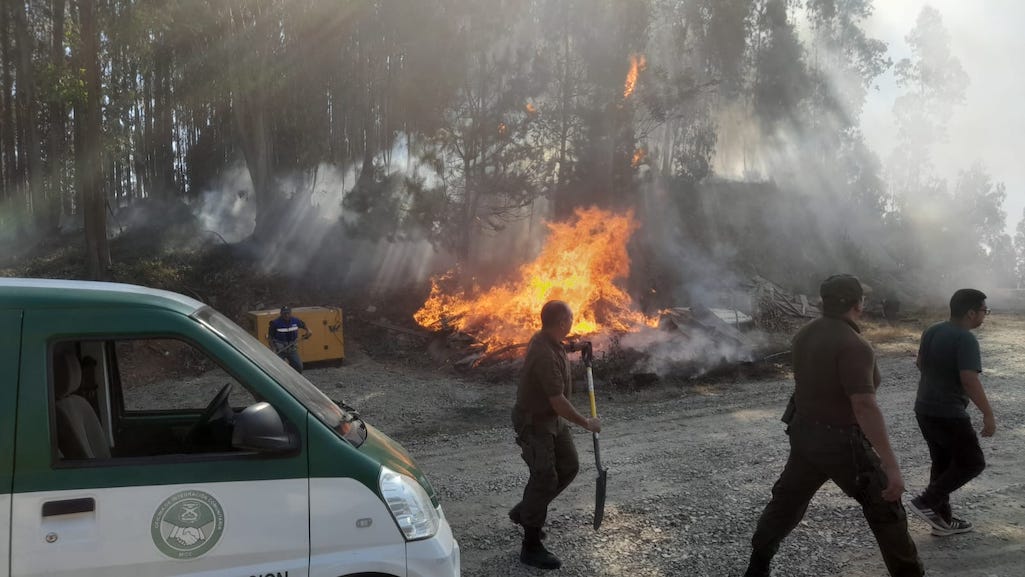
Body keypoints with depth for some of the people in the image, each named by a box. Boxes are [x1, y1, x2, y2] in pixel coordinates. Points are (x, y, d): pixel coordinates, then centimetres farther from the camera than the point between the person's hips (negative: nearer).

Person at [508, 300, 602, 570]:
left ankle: (524, 511, 31)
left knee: (568, 466, 16)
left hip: (552, 418, 10)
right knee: (545, 480, -4)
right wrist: (586, 423, -17)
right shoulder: (545, 355, -32)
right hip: (534, 423, -10)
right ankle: (531, 548, 8)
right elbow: (558, 402, -28)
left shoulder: (546, 340, -1)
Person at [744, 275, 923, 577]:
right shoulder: (853, 346, -24)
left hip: (804, 431, 8)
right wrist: (891, 465, -30)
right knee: (884, 507, 9)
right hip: (841, 441, -8)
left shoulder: (806, 333, 1)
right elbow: (865, 407, -30)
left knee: (788, 499, 21)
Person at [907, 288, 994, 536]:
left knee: (942, 463, 17)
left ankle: (943, 519, 23)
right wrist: (988, 414, -23)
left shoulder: (931, 331, 8)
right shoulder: (966, 339, -18)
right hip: (949, 414, -8)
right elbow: (969, 380, -27)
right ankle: (926, 502, 0)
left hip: (924, 409, 9)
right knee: (972, 462, 6)